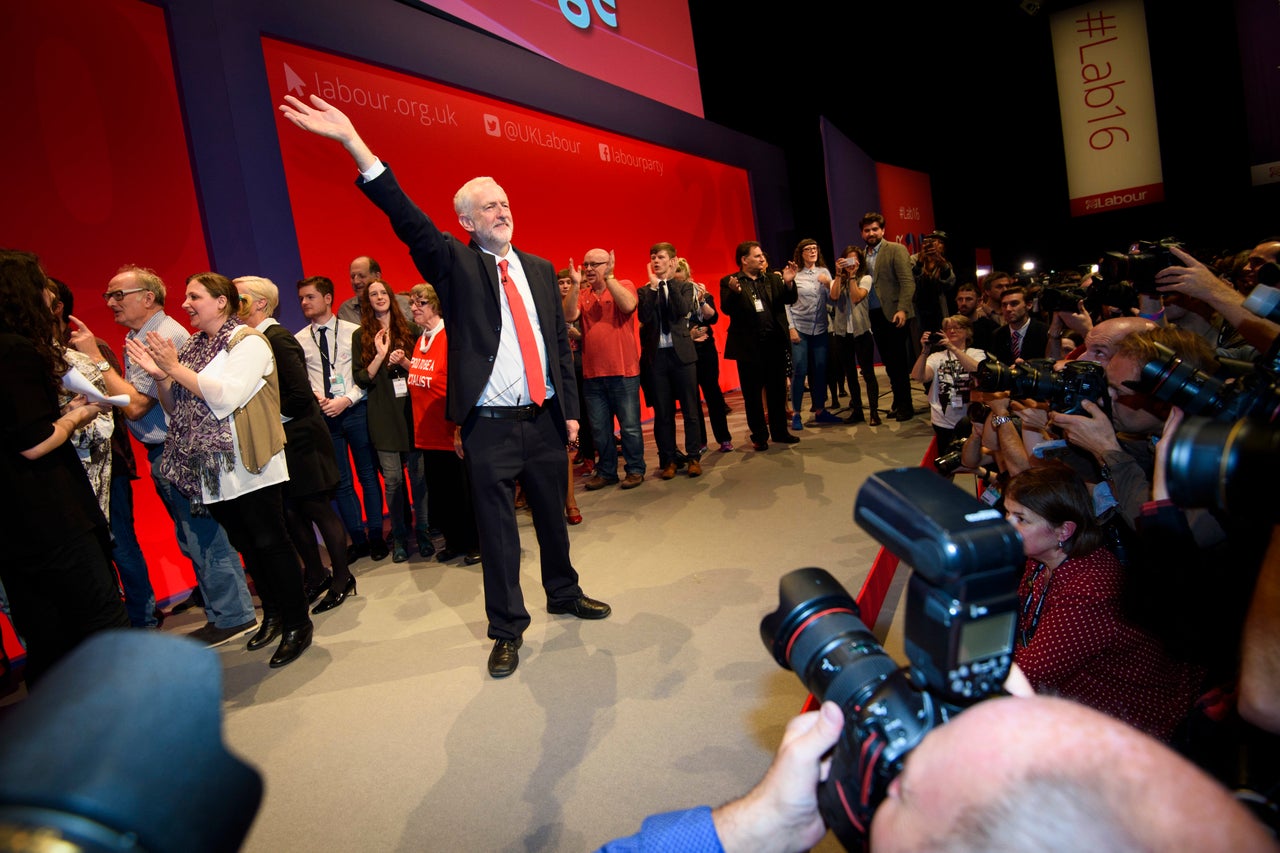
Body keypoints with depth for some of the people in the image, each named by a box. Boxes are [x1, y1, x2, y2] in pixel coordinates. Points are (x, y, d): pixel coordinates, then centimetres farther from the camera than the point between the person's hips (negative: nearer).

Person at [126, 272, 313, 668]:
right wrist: (160, 376, -2)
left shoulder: (247, 341, -8)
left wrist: (177, 368, -16)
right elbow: (176, 408, 14)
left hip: (249, 467, -7)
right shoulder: (192, 346, 13)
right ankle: (272, 614, 28)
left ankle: (297, 623, 10)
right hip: (211, 470, 7)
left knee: (270, 542, -1)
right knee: (246, 545, 14)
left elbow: (225, 397, -21)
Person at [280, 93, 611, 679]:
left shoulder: (540, 269, 10)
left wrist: (571, 409, 9)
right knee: (497, 531, 5)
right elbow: (408, 219, -17)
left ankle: (564, 595, 40)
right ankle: (507, 630, 21)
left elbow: (561, 341, 12)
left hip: (545, 420, 4)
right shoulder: (455, 264, -2)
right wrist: (354, 143, -28)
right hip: (489, 428, -4)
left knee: (553, 516, 18)